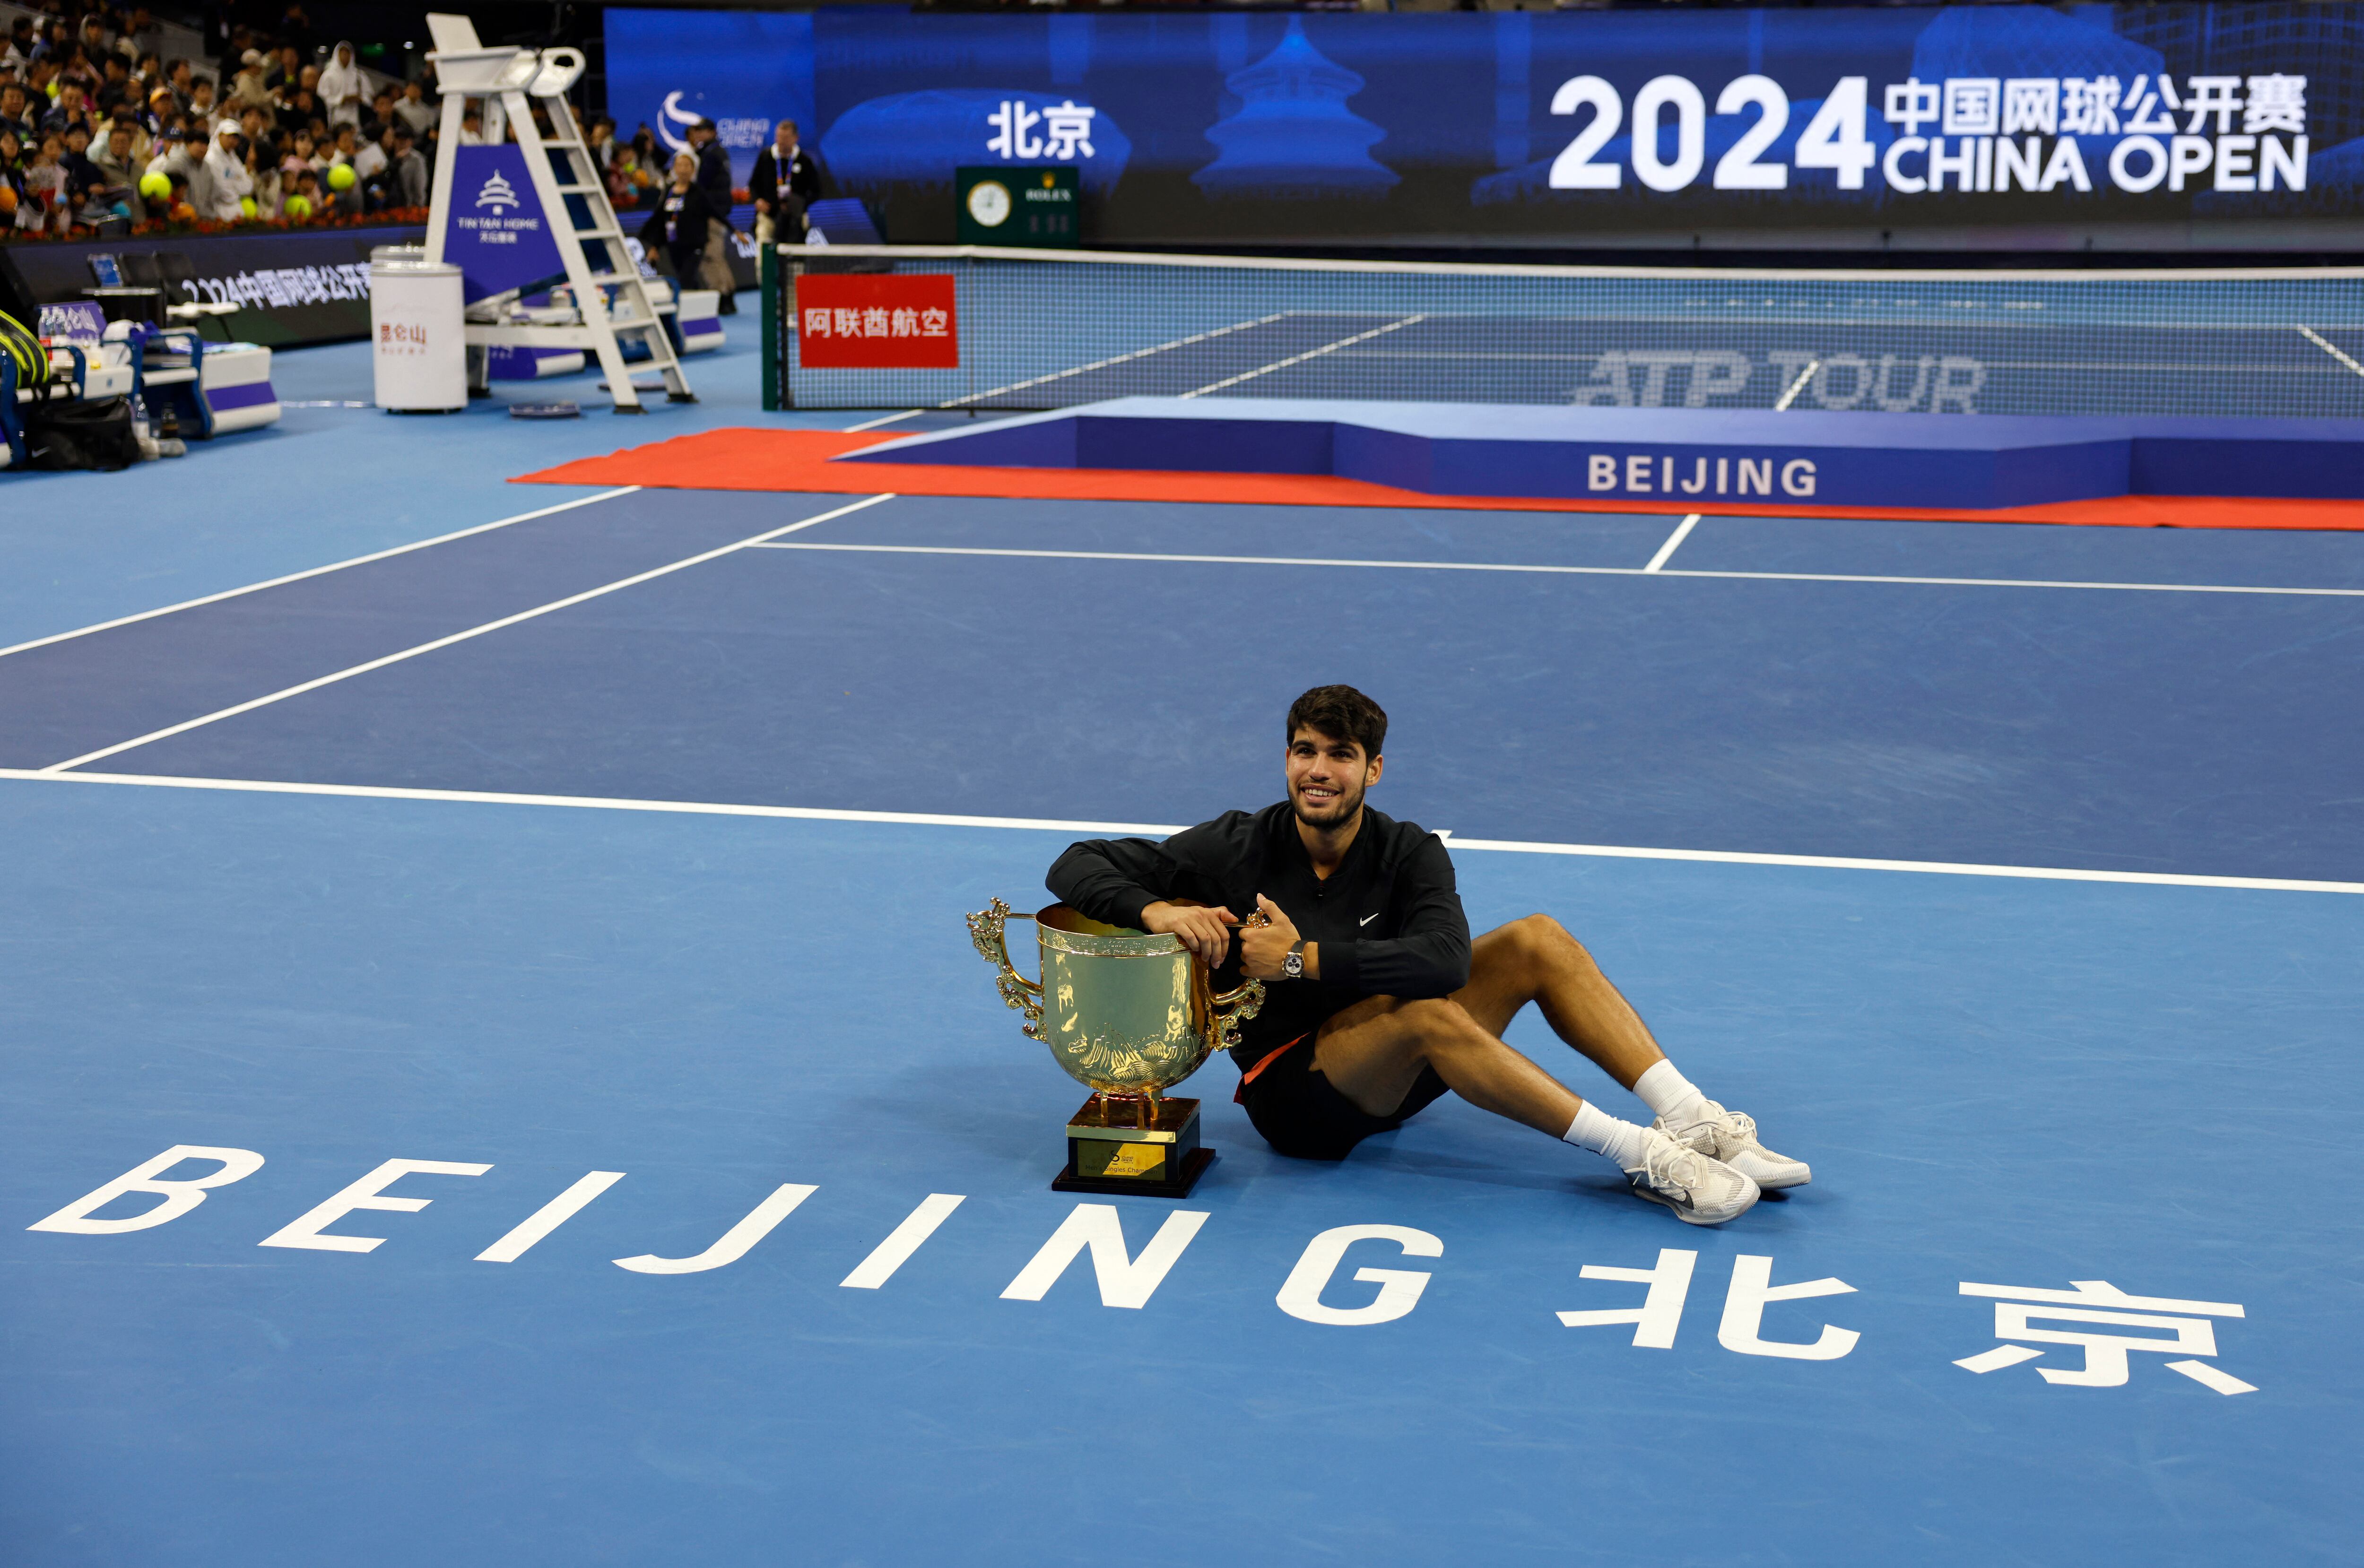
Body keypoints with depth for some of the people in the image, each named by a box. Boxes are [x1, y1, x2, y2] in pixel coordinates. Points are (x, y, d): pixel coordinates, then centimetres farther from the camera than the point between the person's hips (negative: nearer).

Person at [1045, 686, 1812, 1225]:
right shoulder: (1238, 848, -9)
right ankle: (1640, 1156, -36)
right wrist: (1156, 910, -29)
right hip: (1294, 1089, -4)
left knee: (1537, 940, -14)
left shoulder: (1410, 855, -5)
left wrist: (1306, 958, -29)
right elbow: (1076, 866, -10)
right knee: (1421, 1012, -35)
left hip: (1396, 1075, 4)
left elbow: (1446, 958, -25)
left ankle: (1696, 1122, -22)